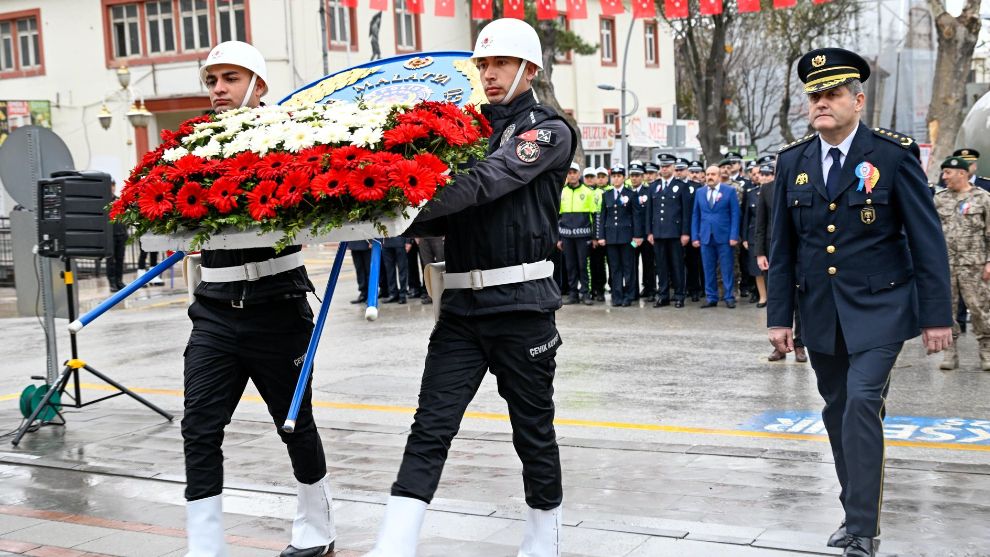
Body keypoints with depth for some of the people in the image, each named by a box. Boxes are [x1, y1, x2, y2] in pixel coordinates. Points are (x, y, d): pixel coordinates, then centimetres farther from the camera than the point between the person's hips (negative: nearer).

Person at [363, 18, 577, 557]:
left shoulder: (549, 131, -3)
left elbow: (487, 182, -20)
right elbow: (449, 215, 12)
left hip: (521, 306, -5)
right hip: (461, 305, 5)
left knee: (533, 431, 8)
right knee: (429, 430, -3)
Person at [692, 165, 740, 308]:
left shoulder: (729, 191, 2)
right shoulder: (699, 192, 11)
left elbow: (735, 214, -1)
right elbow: (695, 215, 11)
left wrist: (734, 236, -9)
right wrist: (695, 236, 3)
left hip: (724, 237, -3)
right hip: (705, 237, 3)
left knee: (727, 269, 0)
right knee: (708, 269, 4)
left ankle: (729, 297, 7)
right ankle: (711, 297, 11)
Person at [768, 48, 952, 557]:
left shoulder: (894, 154, -8)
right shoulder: (792, 161, 3)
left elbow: (927, 239, -7)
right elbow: (782, 246, 7)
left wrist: (937, 315, -9)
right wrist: (779, 315, 5)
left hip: (878, 308, -4)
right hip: (821, 313, 4)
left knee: (862, 404, -16)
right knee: (838, 414, 12)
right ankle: (855, 512, 27)